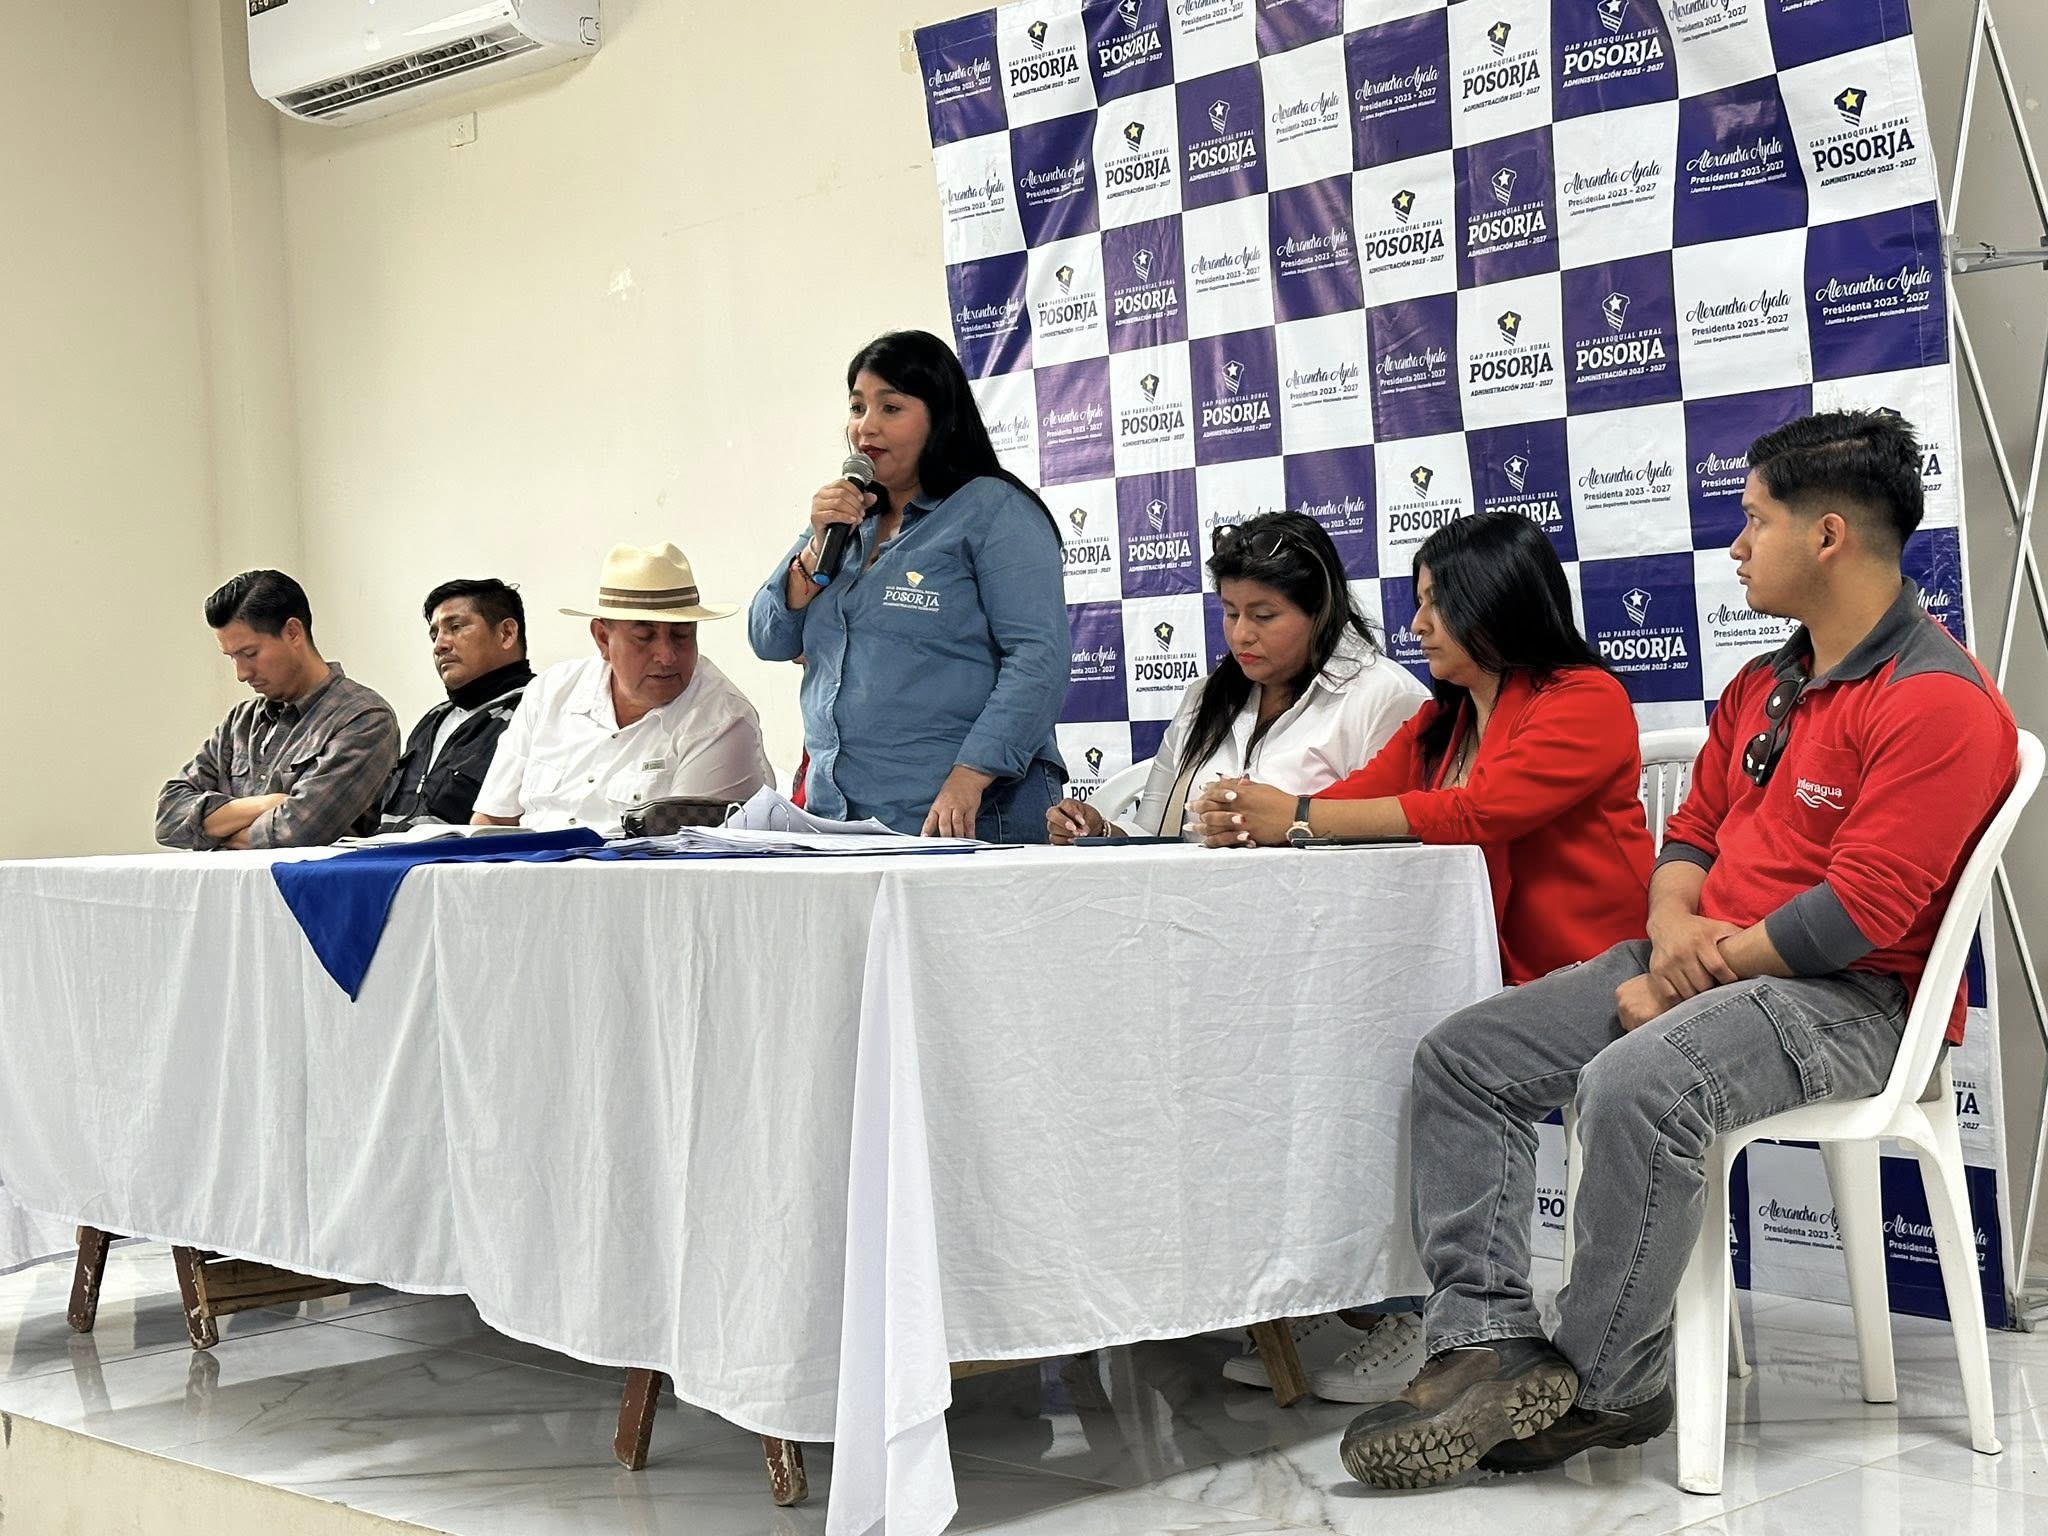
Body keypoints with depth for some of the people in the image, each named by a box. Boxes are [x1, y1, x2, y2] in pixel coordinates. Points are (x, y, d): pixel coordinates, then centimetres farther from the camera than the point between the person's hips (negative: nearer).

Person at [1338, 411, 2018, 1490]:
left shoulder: (1937, 701, -14)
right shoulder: (1763, 686, 17)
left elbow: (1859, 913, -21)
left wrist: (1706, 967, -12)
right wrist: (1671, 934, -4)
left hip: (1845, 998, -9)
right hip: (1702, 964, 10)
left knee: (1634, 1087, -37)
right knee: (1462, 1057, -3)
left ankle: (1604, 1388, -17)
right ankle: (1490, 1343, -14)